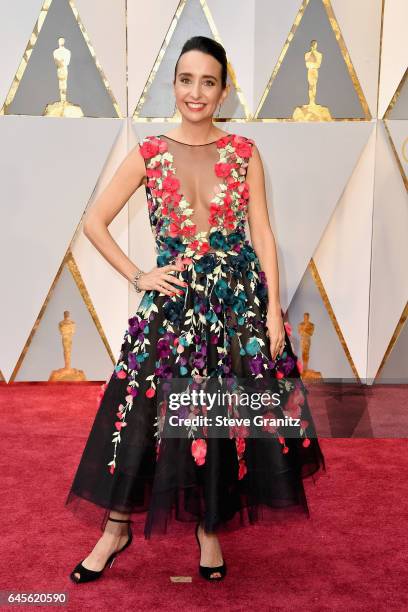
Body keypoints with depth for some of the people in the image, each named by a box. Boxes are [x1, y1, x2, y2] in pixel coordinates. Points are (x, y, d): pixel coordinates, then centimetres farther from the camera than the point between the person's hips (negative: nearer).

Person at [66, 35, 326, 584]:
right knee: (144, 413, 2)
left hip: (239, 297, 1)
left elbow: (263, 232, 1)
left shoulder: (244, 152, 2)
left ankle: (210, 526, 28)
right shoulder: (149, 154, 1)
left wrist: (274, 308, -6)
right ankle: (117, 528, 23)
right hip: (173, 300, 0)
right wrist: (138, 277, -3)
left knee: (228, 417, 7)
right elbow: (95, 222, 5)